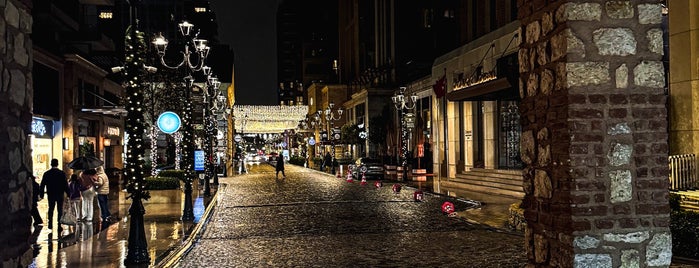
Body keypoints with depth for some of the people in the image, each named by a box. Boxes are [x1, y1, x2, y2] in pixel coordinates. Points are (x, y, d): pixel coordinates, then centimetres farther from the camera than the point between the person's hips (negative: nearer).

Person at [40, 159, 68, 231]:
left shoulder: (46, 173, -1)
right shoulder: (62, 173, -7)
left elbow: (42, 185, 1)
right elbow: (66, 185, -8)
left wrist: (42, 195, 9)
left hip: (50, 194, 1)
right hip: (60, 194, -1)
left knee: (51, 209, 16)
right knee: (60, 210, 5)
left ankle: (50, 224, 6)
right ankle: (59, 226, -1)